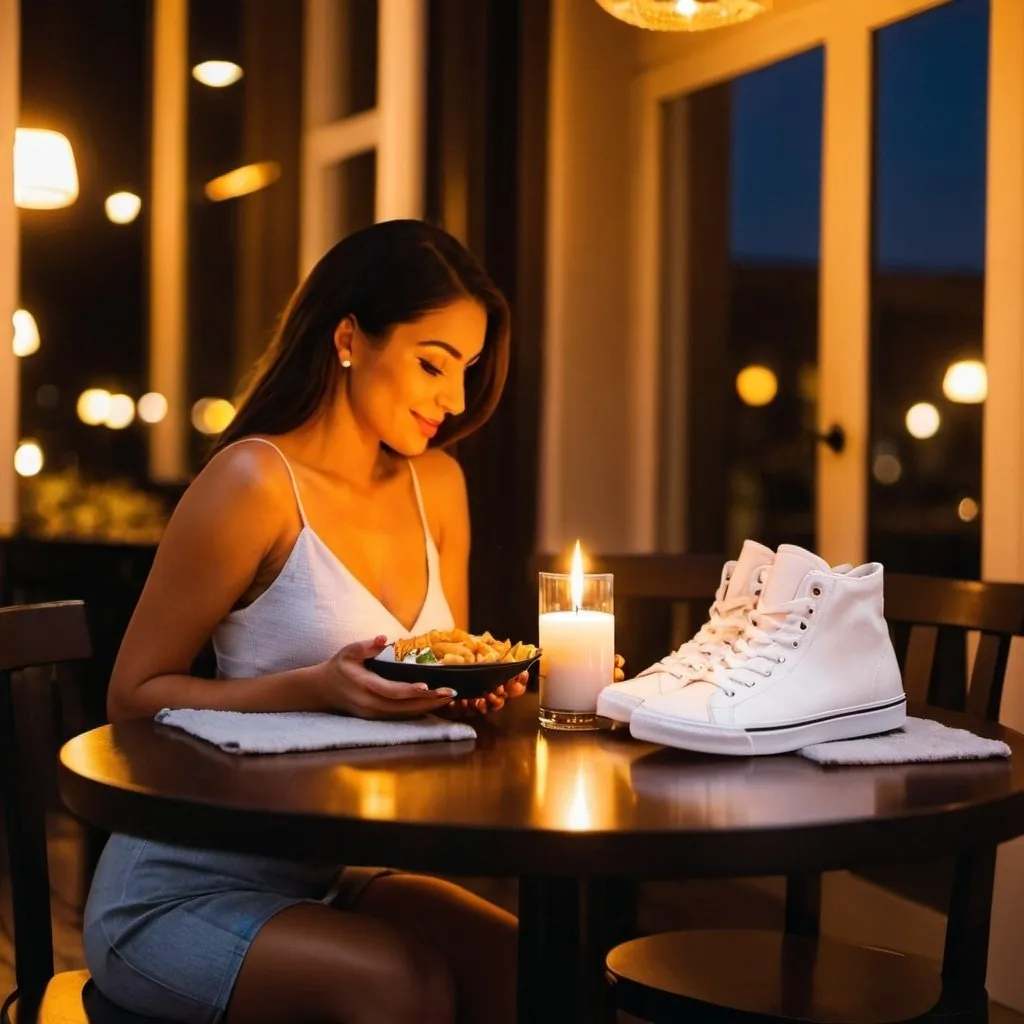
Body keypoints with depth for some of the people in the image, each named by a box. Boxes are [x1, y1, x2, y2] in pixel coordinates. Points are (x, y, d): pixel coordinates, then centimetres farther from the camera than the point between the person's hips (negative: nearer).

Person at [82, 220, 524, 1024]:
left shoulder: (437, 484, 5)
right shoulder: (255, 482, -15)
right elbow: (134, 695, -13)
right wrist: (317, 687, -26)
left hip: (335, 877, 6)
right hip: (180, 890, -6)